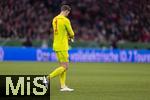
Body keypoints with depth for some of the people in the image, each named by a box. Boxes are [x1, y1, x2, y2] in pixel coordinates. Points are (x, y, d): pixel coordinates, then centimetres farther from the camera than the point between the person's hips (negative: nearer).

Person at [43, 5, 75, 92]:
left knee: (63, 66, 11)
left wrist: (68, 37, 9)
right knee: (65, 67, -5)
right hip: (62, 46, -9)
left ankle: (63, 86, 8)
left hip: (56, 45, 9)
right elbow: (71, 34, -6)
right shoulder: (65, 20, -15)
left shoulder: (55, 19, 11)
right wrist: (71, 36, 17)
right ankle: (48, 78, -12)